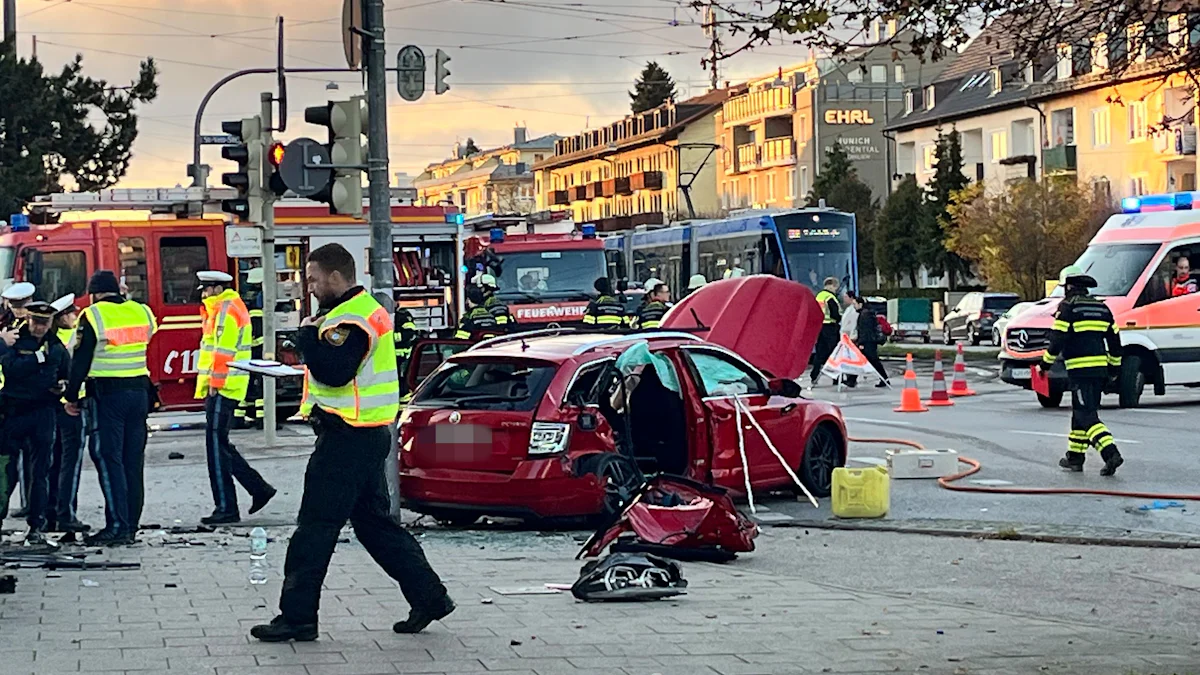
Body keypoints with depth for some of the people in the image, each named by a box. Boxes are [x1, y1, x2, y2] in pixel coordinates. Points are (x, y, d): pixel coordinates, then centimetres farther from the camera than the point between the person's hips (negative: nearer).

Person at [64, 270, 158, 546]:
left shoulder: (93, 316, -7)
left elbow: (81, 360, -6)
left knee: (108, 461, -4)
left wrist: (71, 396, 2)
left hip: (106, 394, -5)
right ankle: (130, 526, 12)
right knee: (133, 463, 9)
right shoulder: (143, 312, 8)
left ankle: (117, 527, -11)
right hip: (139, 392, 5)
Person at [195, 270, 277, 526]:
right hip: (222, 388, 11)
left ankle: (226, 509, -5)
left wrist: (215, 385, -19)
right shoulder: (229, 307, 20)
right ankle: (259, 488, 16)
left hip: (221, 389, -11)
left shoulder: (225, 311, -13)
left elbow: (223, 351, -19)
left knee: (217, 447, -7)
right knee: (219, 445, 15)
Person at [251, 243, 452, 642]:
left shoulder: (351, 319, -16)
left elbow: (334, 372, -27)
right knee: (374, 523, 16)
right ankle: (428, 597, 16)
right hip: (367, 435, 11)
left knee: (316, 528, -6)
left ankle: (297, 617, -3)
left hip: (348, 439, -11)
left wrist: (307, 334, -16)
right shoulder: (366, 310, 18)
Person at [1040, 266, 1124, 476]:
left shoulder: (1067, 307, -5)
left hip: (1079, 369, -7)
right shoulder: (1101, 307, 16)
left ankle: (1111, 453, -26)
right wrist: (1114, 367, 25)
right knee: (1081, 412, 19)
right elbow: (1114, 341, 17)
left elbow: (1057, 339, -10)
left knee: (1087, 415, -11)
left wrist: (1045, 364, 2)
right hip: (1099, 369, 7)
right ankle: (1075, 456, 24)